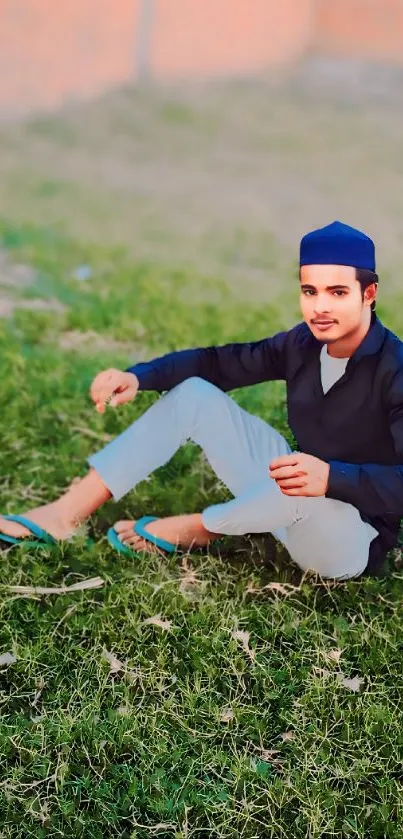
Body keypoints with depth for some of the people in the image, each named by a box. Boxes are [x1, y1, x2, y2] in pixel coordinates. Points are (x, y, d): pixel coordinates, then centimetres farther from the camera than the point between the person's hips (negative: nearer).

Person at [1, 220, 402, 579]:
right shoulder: (305, 342, -4)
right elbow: (219, 362, 3)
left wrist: (331, 477, -50)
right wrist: (136, 376, -12)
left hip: (355, 541, -6)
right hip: (296, 501, 7)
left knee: (307, 494, -42)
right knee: (194, 393, -2)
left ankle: (194, 529, -7)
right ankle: (64, 515, -7)